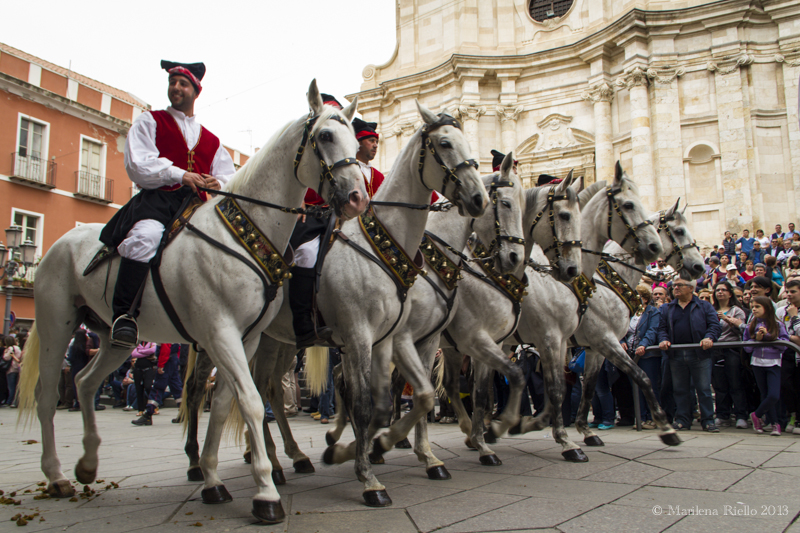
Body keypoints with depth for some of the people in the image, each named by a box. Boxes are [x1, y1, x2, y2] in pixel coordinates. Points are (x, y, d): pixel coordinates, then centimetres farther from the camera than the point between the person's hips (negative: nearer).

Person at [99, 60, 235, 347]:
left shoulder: (211, 140, 27)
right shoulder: (149, 122, 16)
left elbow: (229, 177, 18)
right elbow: (138, 165, 0)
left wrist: (218, 184, -7)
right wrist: (179, 174, -13)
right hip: (156, 200, -4)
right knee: (146, 235, -37)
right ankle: (124, 313, -29)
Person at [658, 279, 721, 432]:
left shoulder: (704, 306, 7)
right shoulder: (667, 309, 16)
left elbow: (714, 325, -2)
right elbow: (662, 327, 12)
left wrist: (709, 338, -20)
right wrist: (663, 339, -8)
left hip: (699, 353, -3)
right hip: (676, 355, 3)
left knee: (704, 388, -1)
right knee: (680, 389, 7)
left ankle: (708, 420, 7)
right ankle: (683, 420, 15)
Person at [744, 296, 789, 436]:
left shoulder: (778, 325, 0)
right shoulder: (750, 326, 6)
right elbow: (747, 348, 5)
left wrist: (768, 336, -14)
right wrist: (757, 339, -11)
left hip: (773, 363, -2)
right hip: (757, 363, 2)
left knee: (774, 395, -13)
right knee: (765, 395, 7)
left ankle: (757, 415, 9)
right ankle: (775, 423, 20)